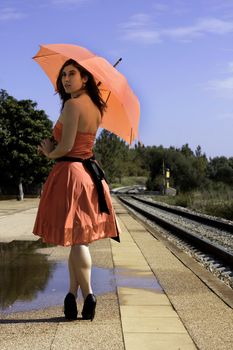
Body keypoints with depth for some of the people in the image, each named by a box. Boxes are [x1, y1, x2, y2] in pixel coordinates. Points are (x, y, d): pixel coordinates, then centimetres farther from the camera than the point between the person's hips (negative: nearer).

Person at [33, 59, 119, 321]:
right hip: (89, 171, 9)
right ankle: (72, 295, 18)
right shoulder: (95, 106, 13)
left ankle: (88, 296, 1)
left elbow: (66, 146, -18)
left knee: (75, 239, -2)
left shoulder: (72, 104, -13)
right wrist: (52, 148, 11)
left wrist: (50, 153, 1)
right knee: (76, 239, 12)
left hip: (70, 172, -9)